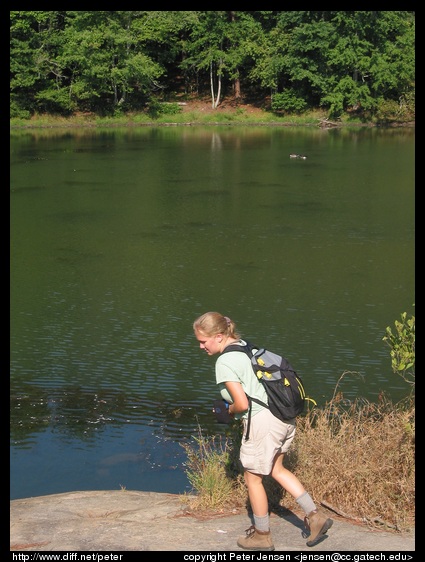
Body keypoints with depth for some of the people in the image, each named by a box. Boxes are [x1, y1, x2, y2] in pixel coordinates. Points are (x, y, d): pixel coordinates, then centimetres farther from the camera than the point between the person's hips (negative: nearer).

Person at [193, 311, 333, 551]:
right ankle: (315, 516, 23)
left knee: (253, 478, 12)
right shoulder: (246, 346, 12)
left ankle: (262, 535, 26)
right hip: (286, 417, 9)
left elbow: (242, 404, -19)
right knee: (276, 469, 26)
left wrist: (229, 411, 3)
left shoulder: (224, 362, -15)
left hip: (263, 422, -9)